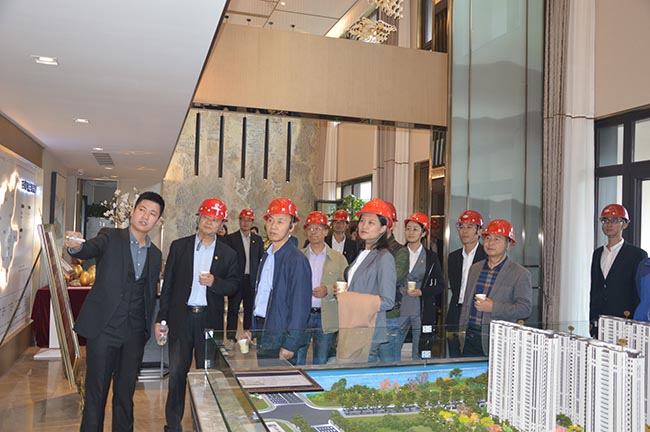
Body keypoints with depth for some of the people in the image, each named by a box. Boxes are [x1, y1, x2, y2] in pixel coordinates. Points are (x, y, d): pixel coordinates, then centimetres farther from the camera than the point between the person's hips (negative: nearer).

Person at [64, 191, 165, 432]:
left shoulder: (155, 254, 11)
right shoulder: (111, 237, -1)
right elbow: (91, 249, -22)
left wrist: (152, 326, 7)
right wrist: (76, 246, -45)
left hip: (134, 333, 4)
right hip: (104, 328, -4)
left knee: (126, 394, 12)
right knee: (96, 393, 3)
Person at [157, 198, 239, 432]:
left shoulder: (228, 254, 5)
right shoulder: (179, 246, 5)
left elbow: (234, 285, 6)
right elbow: (168, 283, 5)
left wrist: (214, 282, -15)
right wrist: (161, 317, 2)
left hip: (210, 320, 0)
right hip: (181, 318, 0)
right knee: (177, 373, 6)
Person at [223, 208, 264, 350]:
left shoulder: (258, 240, 10)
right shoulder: (231, 238, 1)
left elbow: (261, 259, 11)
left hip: (252, 280, 3)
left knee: (250, 310, 8)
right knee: (233, 310, 1)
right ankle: (231, 338, 8)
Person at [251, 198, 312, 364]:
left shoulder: (297, 260, -14)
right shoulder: (267, 255, 11)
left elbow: (300, 307, -16)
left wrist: (290, 346, -17)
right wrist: (253, 330, 12)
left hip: (279, 336, -7)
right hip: (261, 330, 7)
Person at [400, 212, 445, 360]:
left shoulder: (431, 256, 4)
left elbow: (440, 285, 5)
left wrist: (421, 292, -10)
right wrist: (400, 288, -6)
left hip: (422, 311, -1)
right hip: (400, 309, 1)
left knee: (419, 354, 5)